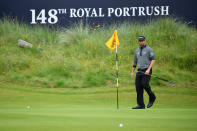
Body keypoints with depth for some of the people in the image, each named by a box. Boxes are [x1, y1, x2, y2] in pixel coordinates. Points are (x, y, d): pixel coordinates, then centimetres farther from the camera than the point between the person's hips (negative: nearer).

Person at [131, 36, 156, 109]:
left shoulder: (149, 49, -1)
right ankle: (141, 105, -2)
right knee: (138, 87, -3)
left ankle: (152, 98, 3)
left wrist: (148, 69, -21)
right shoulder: (137, 51, 17)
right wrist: (132, 72, 17)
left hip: (147, 70, -6)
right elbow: (135, 62, 23)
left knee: (144, 84, -22)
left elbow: (153, 60, -10)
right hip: (139, 70, 6)